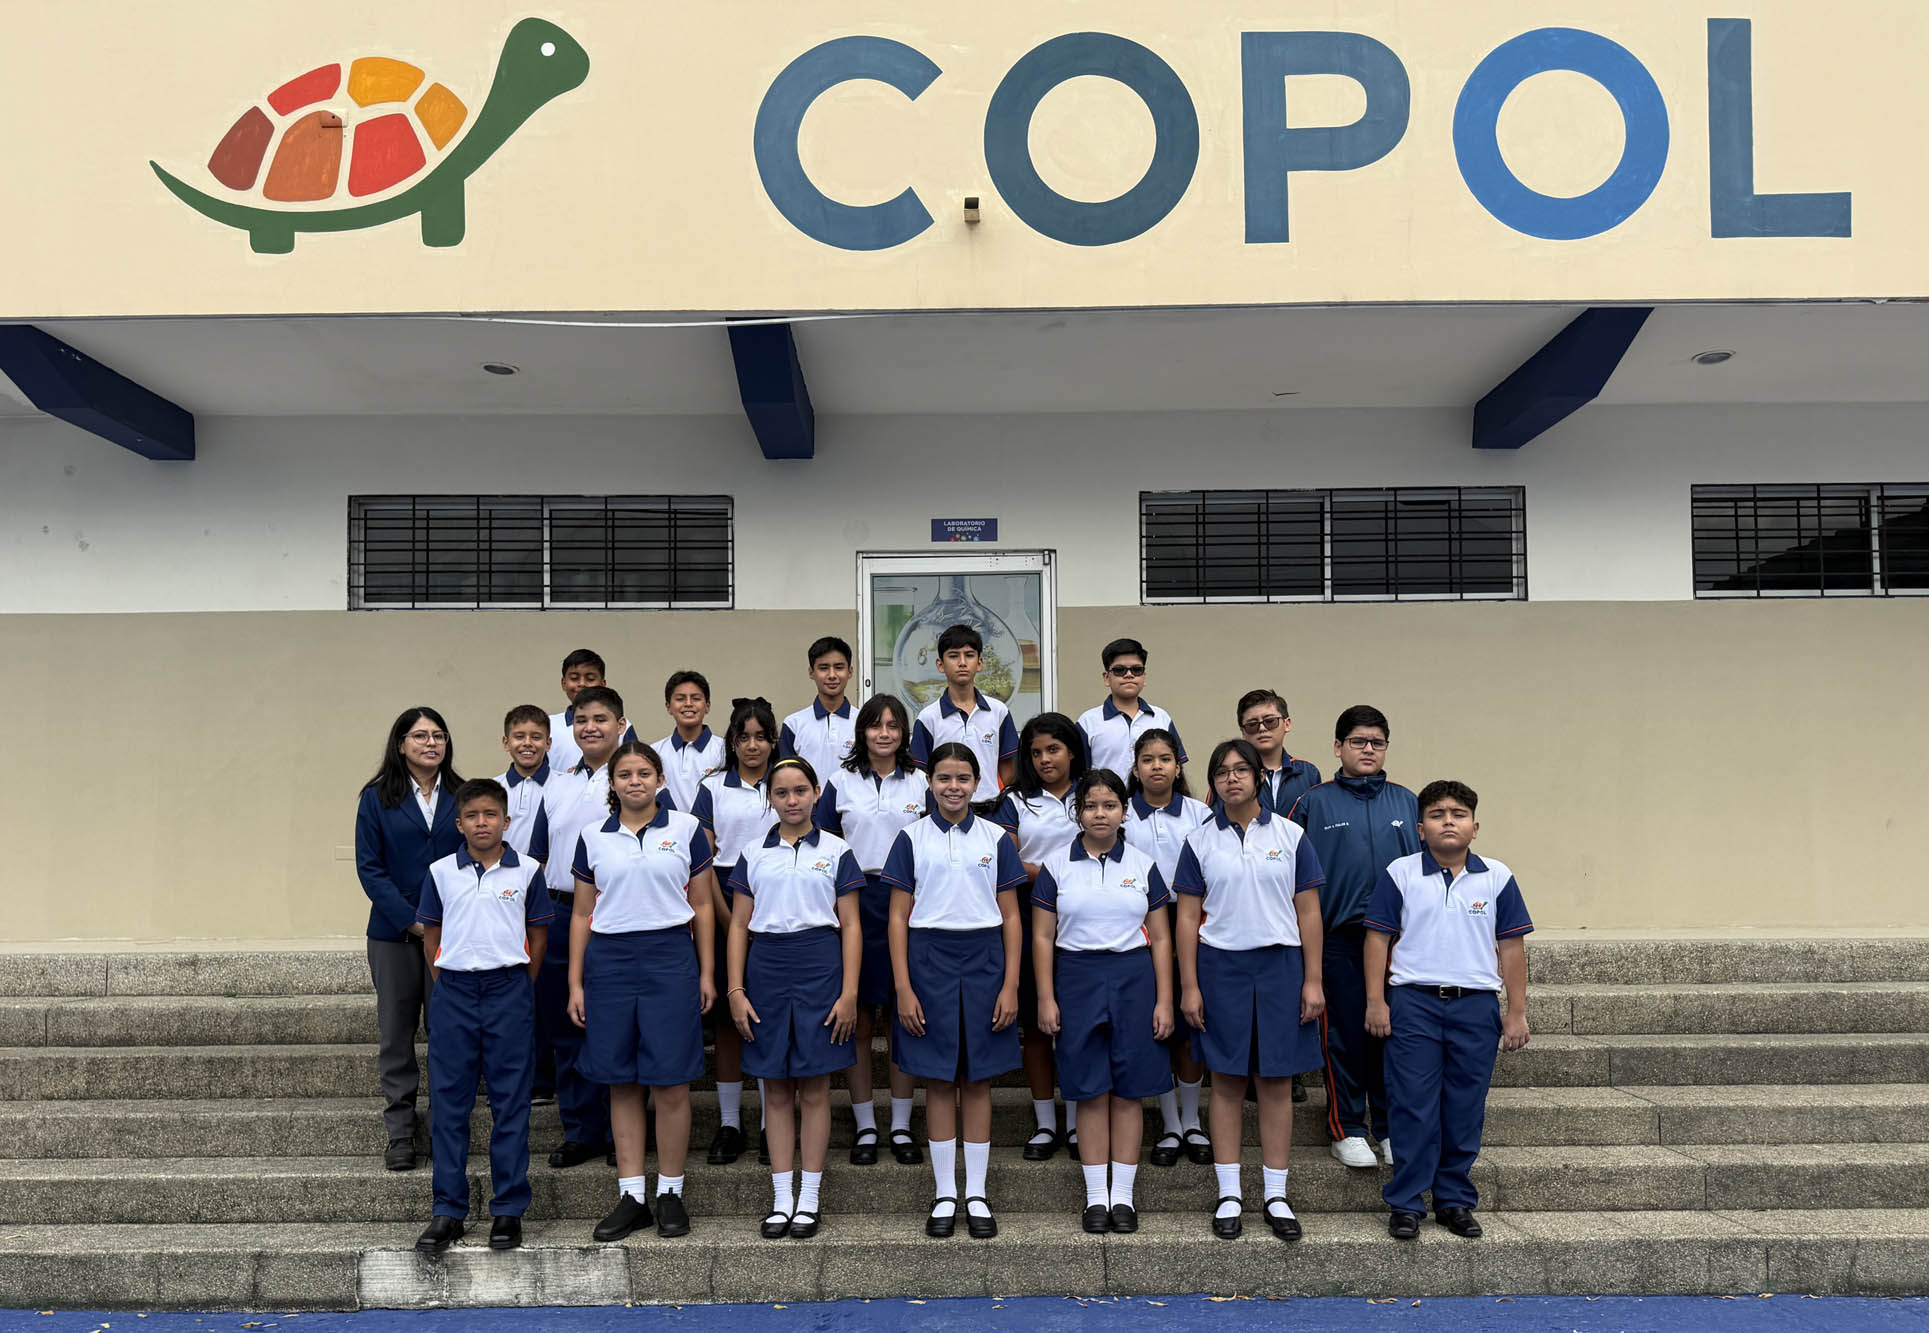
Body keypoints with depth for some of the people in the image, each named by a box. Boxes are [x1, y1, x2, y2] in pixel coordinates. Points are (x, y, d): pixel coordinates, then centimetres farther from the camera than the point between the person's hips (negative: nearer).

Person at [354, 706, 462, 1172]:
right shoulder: (376, 798, 3)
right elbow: (369, 867, -2)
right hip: (393, 932, 0)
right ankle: (400, 1134, 13)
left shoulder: (462, 797, 6)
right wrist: (411, 920, -11)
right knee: (396, 1033, 4)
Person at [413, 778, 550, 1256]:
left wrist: (522, 989, 4)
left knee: (510, 1103, 3)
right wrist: (443, 983, 5)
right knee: (449, 1103, 4)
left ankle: (509, 1210, 12)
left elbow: (538, 934, 7)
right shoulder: (440, 872, 5)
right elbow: (430, 934, 12)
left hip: (509, 989, -1)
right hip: (453, 992, 1)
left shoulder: (527, 872, 2)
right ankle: (448, 1212, 13)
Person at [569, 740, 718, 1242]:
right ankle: (631, 1196, 14)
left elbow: (702, 906, 6)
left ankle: (670, 1192, 12)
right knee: (621, 1083, 6)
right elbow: (582, 914, 10)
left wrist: (707, 972, 2)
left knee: (670, 1083, 0)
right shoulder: (592, 837, 8)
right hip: (609, 960, 2)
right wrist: (575, 983, 6)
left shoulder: (686, 829, 3)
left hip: (670, 958, -2)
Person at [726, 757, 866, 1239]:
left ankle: (810, 1199, 12)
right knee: (776, 1091, 7)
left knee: (814, 1090, 3)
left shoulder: (836, 851, 3)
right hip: (766, 969, 2)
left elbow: (851, 925, 1)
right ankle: (781, 1199, 15)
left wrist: (849, 992, -6)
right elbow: (739, 926, 9)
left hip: (820, 968, -2)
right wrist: (735, 990, 0)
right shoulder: (753, 855, 8)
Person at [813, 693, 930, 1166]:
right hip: (856, 904, -1)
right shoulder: (841, 783, 5)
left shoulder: (919, 784, 8)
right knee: (859, 1020, 3)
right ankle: (865, 1127, 14)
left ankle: (901, 1126, 15)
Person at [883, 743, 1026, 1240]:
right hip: (930, 961, -1)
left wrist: (1011, 986, -3)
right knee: (938, 1081, 5)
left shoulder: (996, 839, 5)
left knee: (978, 1081, 6)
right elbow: (898, 918, 1)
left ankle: (976, 1195, 15)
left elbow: (1010, 918, 5)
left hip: (984, 963, 1)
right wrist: (903, 988, -6)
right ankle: (945, 1195, 15)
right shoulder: (912, 839, 2)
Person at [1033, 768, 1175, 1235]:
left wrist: (1164, 1000, 0)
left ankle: (1123, 1195, 13)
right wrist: (1046, 998, -4)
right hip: (1077, 978, -1)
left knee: (1129, 1090, 3)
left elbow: (1161, 938, 6)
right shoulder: (1056, 866, 2)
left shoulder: (1142, 866, 6)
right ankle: (1096, 1196, 12)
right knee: (1091, 1091, 3)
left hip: (1133, 978, 1)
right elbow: (1042, 937, 2)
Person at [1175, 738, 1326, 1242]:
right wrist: (1189, 986, -3)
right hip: (1221, 965, 0)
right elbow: (1187, 917, 3)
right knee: (1226, 1082, 4)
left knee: (1277, 1082, 4)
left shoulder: (1290, 835, 3)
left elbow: (1309, 912, 3)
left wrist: (1313, 980, -2)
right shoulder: (1200, 840, 3)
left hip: (1280, 964, 0)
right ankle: (1229, 1196, 13)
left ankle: (1276, 1196, 15)